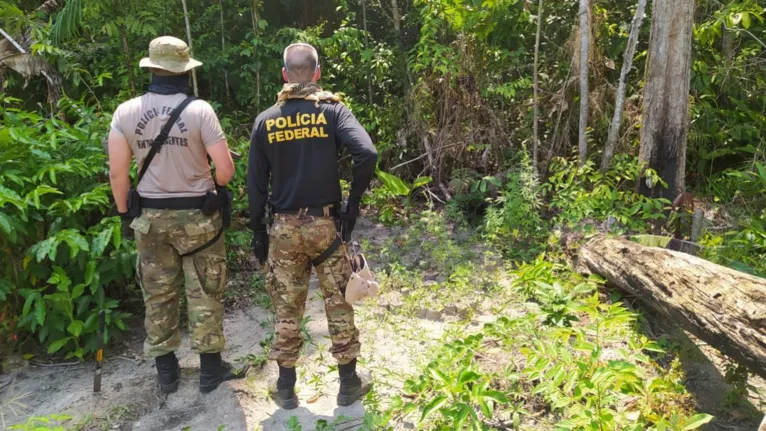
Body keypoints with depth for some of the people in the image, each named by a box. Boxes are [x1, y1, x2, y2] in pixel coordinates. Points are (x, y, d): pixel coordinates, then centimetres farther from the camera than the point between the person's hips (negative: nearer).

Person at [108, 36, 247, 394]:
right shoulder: (199, 110, -12)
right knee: (204, 293, 9)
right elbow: (225, 170, -14)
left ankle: (166, 371, 27)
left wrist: (125, 213, 10)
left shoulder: (125, 112, -4)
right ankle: (210, 369, 20)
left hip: (150, 216, 3)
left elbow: (117, 172, -4)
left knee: (158, 295, 15)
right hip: (197, 215, -3)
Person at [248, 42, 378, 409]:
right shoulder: (332, 110, -4)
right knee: (339, 304, 12)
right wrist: (353, 204, -9)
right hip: (325, 223, -1)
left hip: (284, 227, 2)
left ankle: (285, 389, 26)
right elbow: (367, 154, -20)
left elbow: (255, 185, 3)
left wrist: (258, 233, 11)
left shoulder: (265, 120, 3)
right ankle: (349, 384, 24)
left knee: (287, 310, 13)